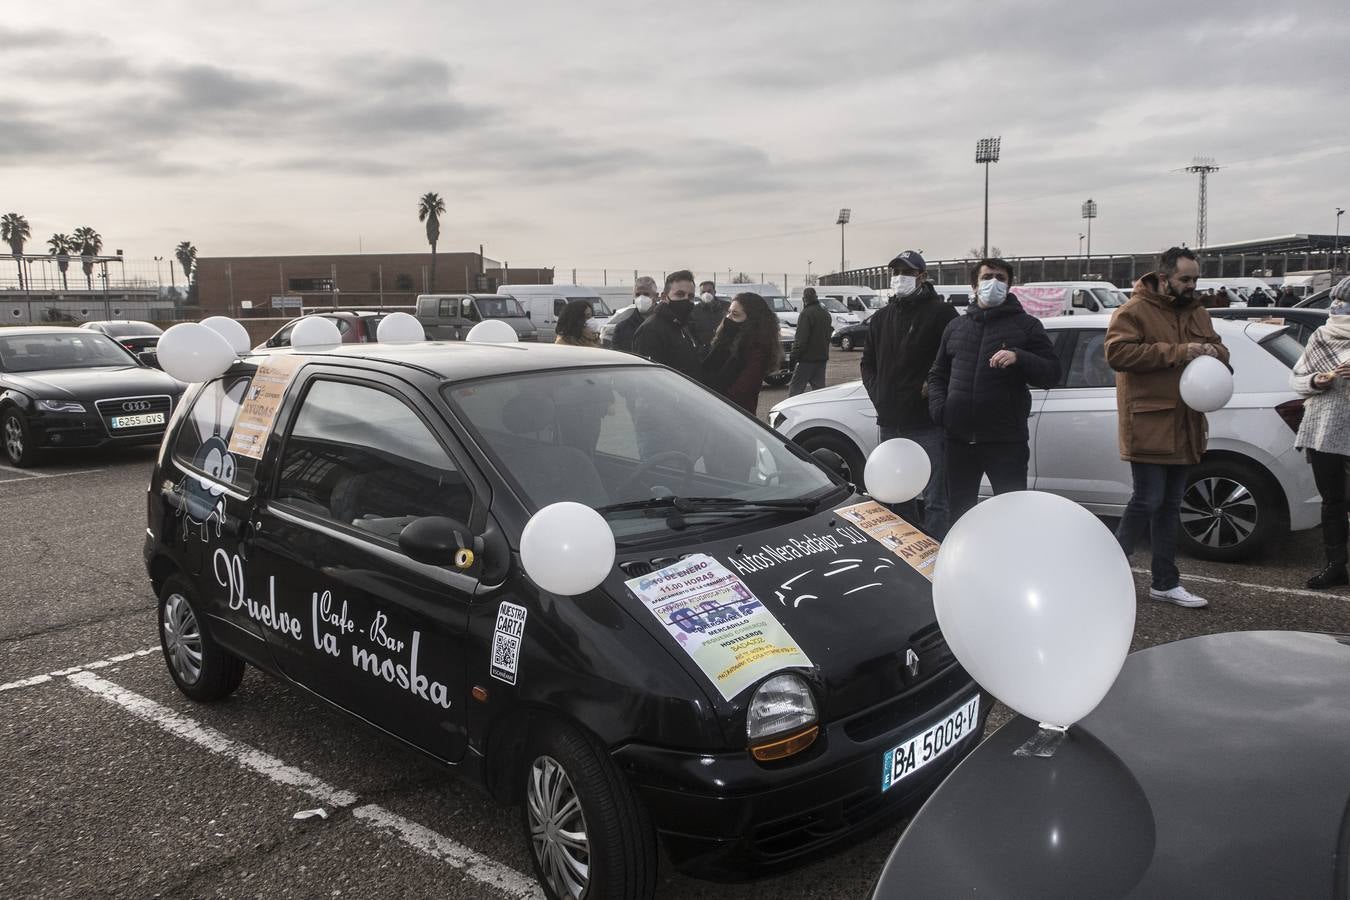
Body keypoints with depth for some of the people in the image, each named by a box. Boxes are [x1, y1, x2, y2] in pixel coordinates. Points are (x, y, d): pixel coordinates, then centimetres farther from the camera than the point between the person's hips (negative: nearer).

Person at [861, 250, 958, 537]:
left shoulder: (941, 313, -4)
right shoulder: (881, 318, 16)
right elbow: (868, 362, 23)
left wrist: (934, 387, -14)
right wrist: (877, 393, 9)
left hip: (927, 423, -7)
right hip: (890, 422, 7)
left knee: (935, 499, -6)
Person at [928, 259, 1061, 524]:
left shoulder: (1026, 325, 4)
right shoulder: (956, 326, 15)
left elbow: (1051, 375, -3)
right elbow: (938, 375, 20)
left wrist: (1019, 358, -21)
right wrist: (939, 407, 1)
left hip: (1006, 440, -4)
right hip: (959, 438, 4)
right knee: (958, 512, 15)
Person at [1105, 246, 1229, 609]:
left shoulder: (1197, 314, 16)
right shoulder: (1134, 312, -8)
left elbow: (1220, 352, 21)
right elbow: (1117, 353, -20)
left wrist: (1212, 352, -5)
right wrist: (1176, 352, -21)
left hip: (1183, 427, 8)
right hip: (1148, 426, -8)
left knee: (1170, 506, 12)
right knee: (1148, 501, -9)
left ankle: (1165, 583, 20)